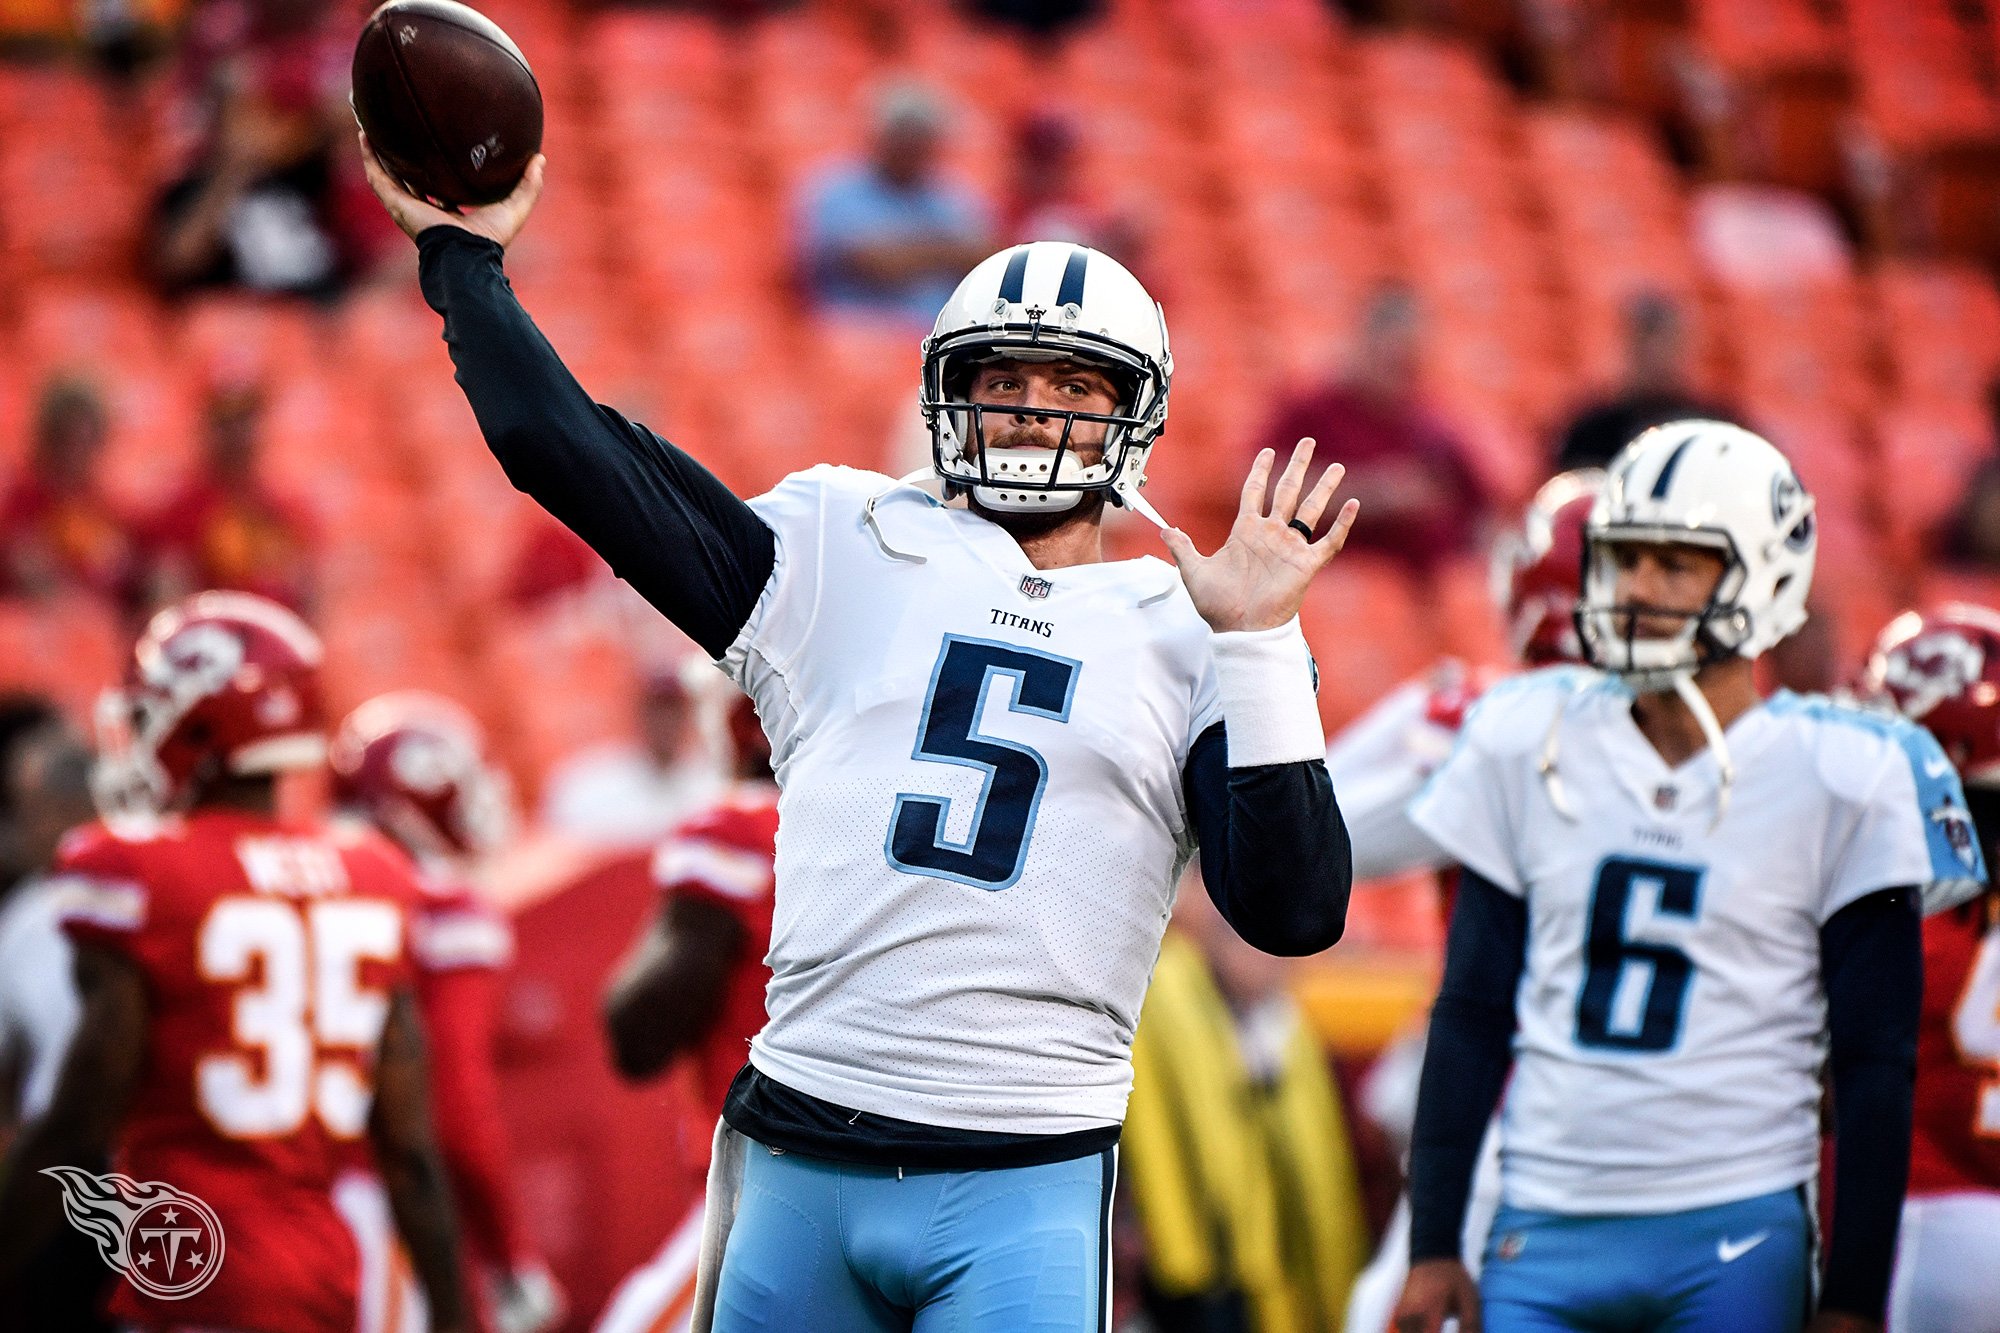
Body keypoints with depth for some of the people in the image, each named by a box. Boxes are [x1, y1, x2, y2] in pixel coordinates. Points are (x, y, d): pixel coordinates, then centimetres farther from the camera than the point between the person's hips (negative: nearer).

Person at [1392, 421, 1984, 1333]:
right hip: (1546, 1229, 3)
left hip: (1734, 1239, -3)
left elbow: (1874, 1069, 0)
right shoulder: (1529, 744, 7)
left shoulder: (1838, 783, -2)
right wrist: (1434, 1246, 7)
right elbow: (1471, 1018, 11)